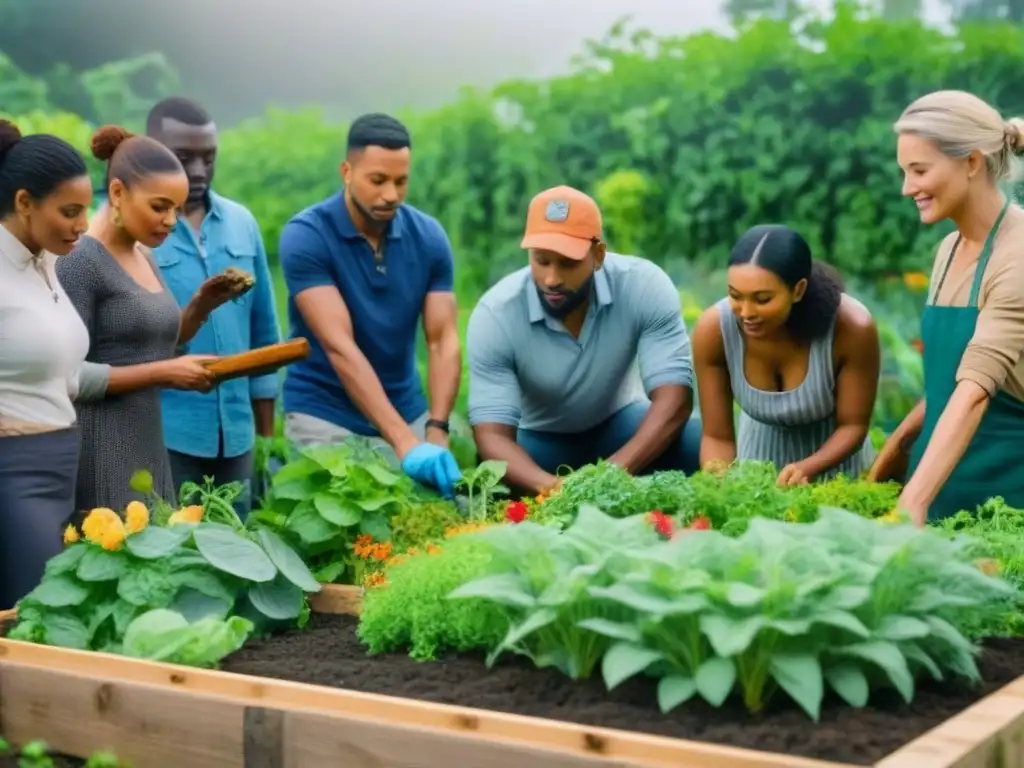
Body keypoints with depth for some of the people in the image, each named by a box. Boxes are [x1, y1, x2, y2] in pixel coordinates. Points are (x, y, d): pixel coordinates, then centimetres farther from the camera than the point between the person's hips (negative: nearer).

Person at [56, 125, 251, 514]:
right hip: (99, 450, -8)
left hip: (148, 443, 8)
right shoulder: (80, 260, -13)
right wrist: (164, 373, -18)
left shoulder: (145, 258, 11)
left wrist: (202, 306, 4)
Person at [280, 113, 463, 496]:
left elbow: (443, 341, -9)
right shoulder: (305, 236, -17)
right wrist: (404, 442, -34)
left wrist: (436, 431, -25)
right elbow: (339, 347, -25)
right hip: (325, 416, -3)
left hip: (407, 411, 3)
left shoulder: (429, 236, -5)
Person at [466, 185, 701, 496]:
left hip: (619, 421, 1)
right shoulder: (495, 315, -27)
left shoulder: (645, 286, -26)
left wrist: (614, 471, -47)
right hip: (539, 438, 0)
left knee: (703, 447, -27)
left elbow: (674, 397, -30)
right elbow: (492, 433, -30)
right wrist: (550, 486, -51)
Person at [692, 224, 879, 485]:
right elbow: (717, 436, -16)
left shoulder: (852, 328, -28)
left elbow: (853, 425, -17)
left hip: (833, 458, 1)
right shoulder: (713, 329, -24)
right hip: (758, 458, -1)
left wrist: (806, 469, -33)